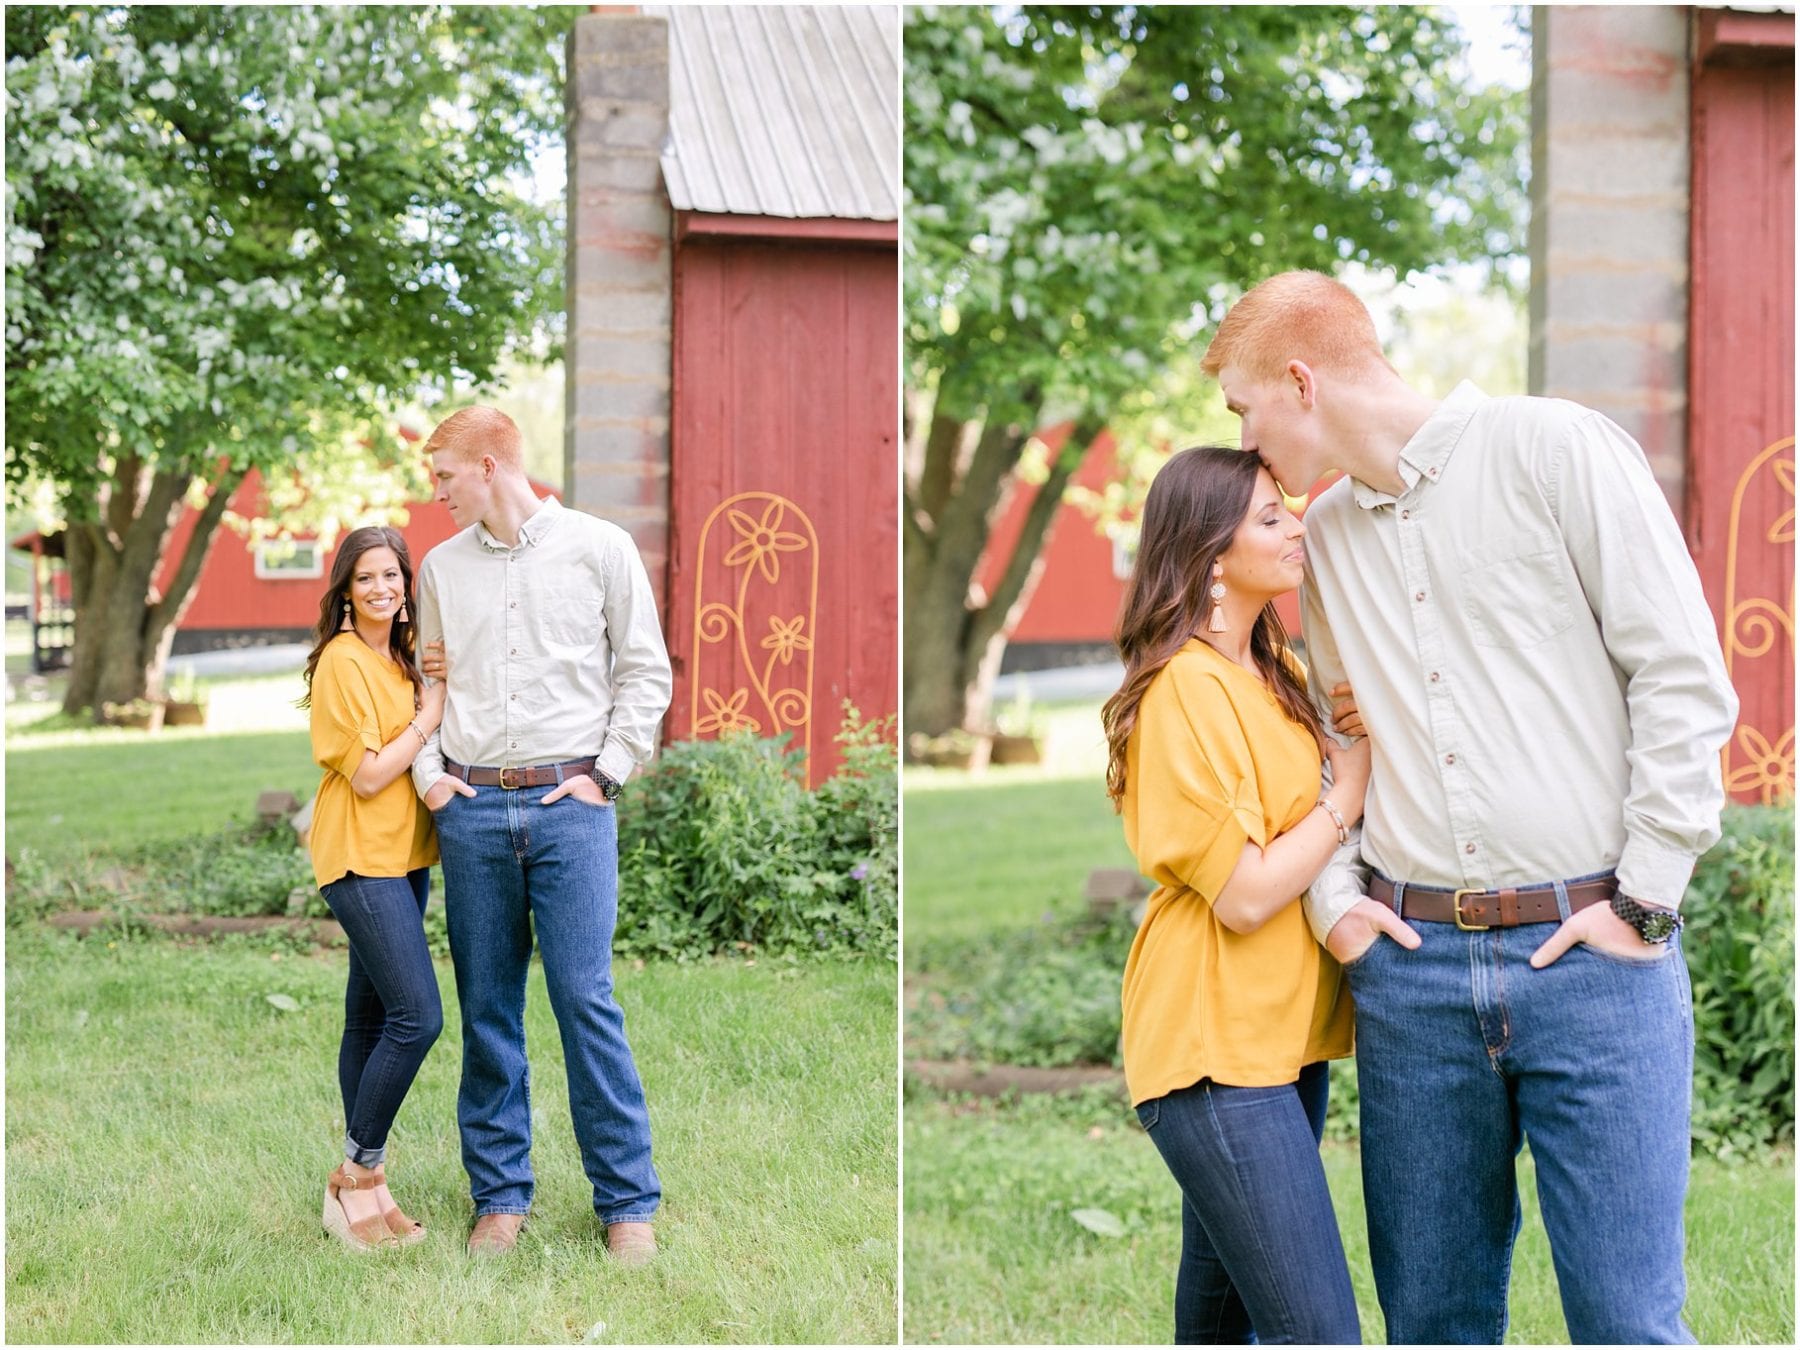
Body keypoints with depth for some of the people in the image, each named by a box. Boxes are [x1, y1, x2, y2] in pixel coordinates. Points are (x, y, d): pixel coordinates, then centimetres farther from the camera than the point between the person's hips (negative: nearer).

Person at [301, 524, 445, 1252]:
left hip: (403, 855, 9)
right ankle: (359, 1178, -2)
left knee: (372, 1018, 11)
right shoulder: (343, 662, -13)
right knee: (417, 1017, -14)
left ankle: (359, 1180, 17)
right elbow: (367, 775, -16)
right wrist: (430, 717, -11)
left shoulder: (401, 658, 13)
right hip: (362, 857, -9)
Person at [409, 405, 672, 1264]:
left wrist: (607, 773, -4)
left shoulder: (599, 547, 2)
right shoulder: (442, 565, 12)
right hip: (471, 807, 4)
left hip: (569, 805, -3)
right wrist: (427, 771, 5)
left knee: (585, 1000, -6)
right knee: (486, 1007, 6)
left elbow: (646, 670, 3)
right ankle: (500, 1195, 16)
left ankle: (628, 1200, 4)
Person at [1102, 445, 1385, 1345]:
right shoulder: (1186, 689, -16)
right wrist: (1355, 779, -10)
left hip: (1282, 1030, 9)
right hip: (1215, 1047, -9)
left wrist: (1373, 725, -1)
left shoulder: (1276, 675, 12)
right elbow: (1246, 894, -19)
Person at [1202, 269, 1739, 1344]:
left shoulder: (1555, 448, -3)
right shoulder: (1326, 533, 16)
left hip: (1592, 950, -5)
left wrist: (1643, 899, -10)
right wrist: (1333, 890, 8)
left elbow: (1686, 677, -7)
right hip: (1410, 960, 5)